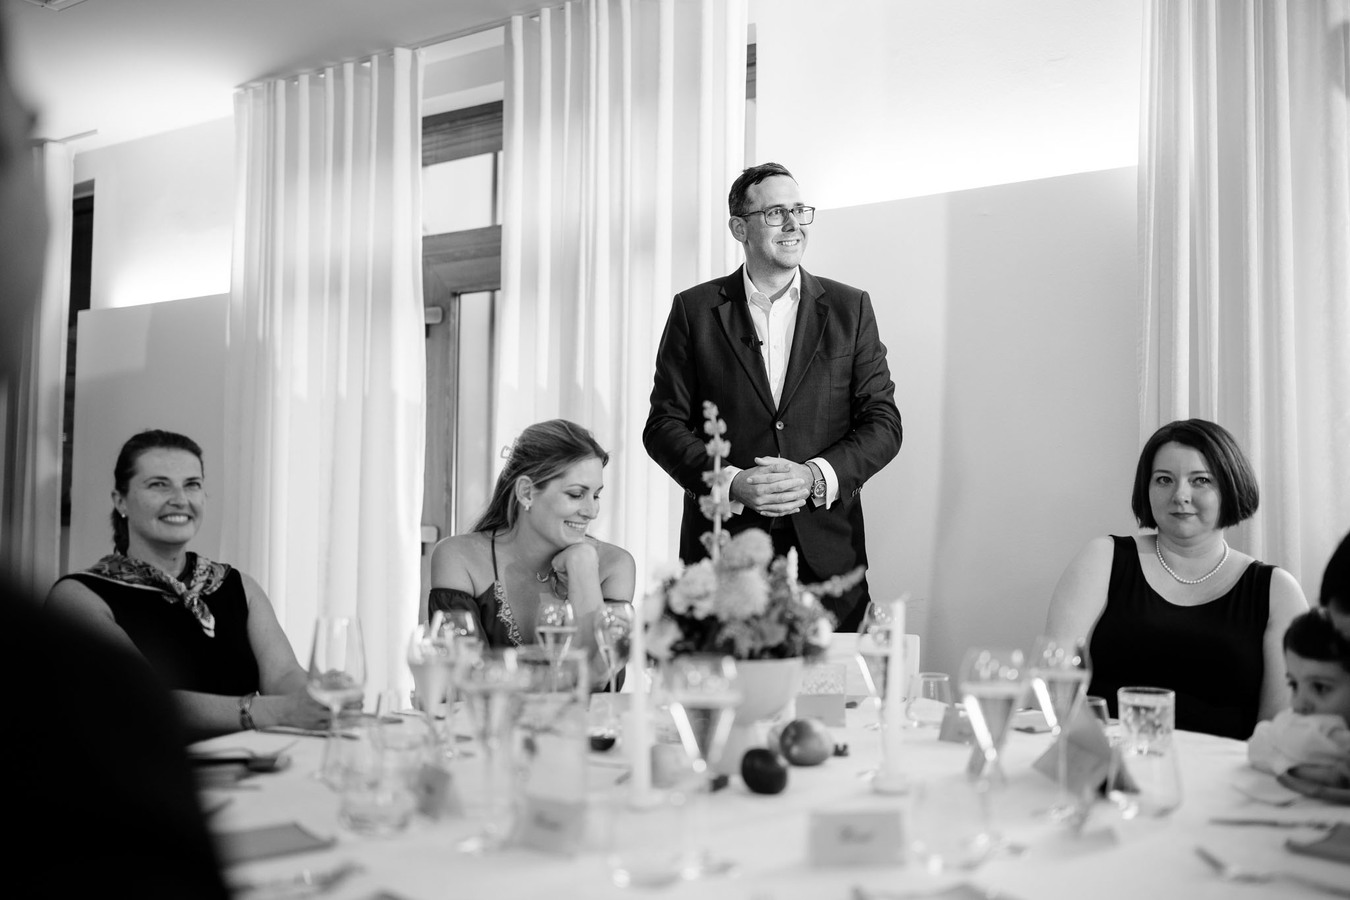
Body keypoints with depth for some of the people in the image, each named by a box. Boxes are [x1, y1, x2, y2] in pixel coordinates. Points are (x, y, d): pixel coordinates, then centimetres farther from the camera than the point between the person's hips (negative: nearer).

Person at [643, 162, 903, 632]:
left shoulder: (850, 308, 9)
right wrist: (730, 483, -13)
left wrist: (816, 476, -11)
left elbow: (883, 423, 6)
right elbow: (664, 426, 3)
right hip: (722, 549, -1)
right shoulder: (695, 310, 6)